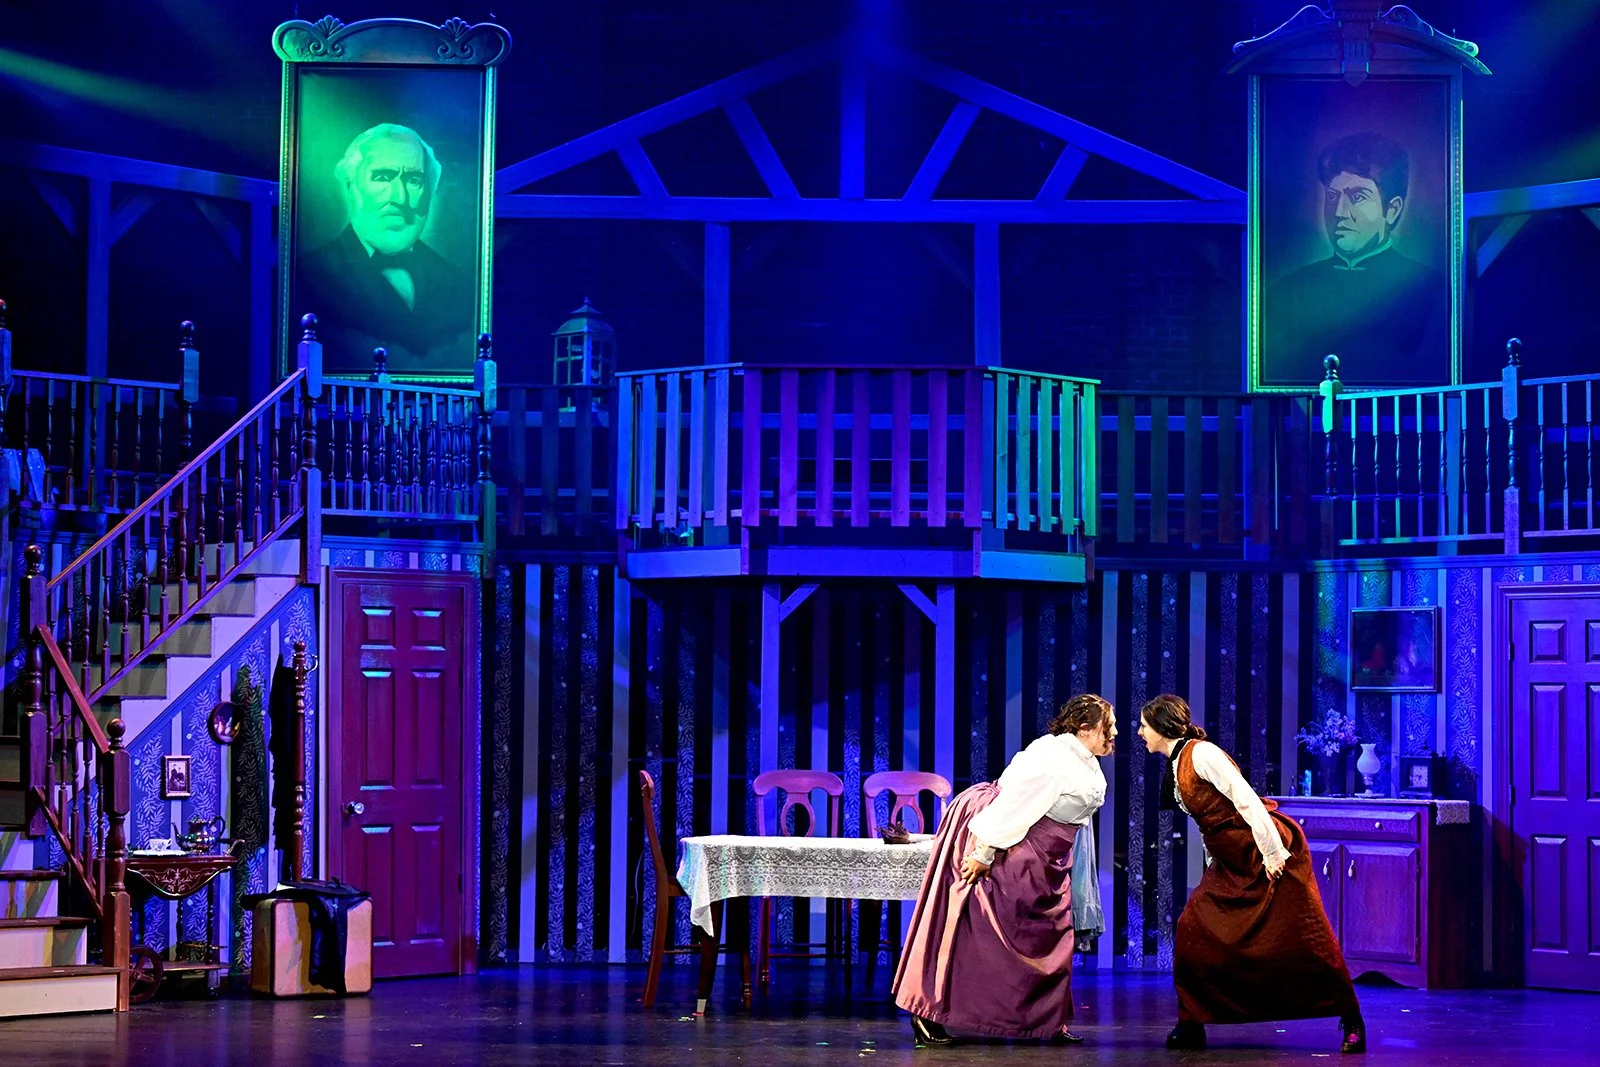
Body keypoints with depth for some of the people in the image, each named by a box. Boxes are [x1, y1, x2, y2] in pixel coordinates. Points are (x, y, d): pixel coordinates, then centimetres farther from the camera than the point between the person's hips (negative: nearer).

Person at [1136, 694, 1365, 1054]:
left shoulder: (1201, 754, -16)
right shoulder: (1177, 765, 11)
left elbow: (1246, 799, -21)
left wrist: (1271, 853, -23)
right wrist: (1212, 869, 18)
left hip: (1270, 852, -9)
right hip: (1232, 864, 9)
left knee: (1305, 937, -5)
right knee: (1194, 931, -1)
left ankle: (1352, 1023, 4)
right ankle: (1191, 1025, 6)